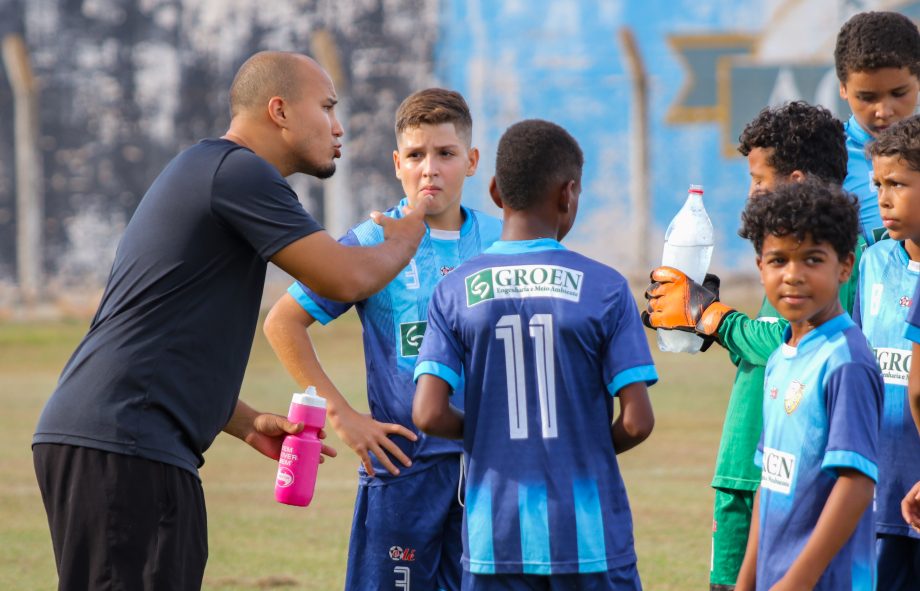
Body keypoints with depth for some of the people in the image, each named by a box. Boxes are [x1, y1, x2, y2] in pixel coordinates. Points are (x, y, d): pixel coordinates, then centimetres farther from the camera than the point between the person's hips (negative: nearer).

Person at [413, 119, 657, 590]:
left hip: (495, 534, 2)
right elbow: (636, 422, -8)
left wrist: (489, 432, 11)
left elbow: (429, 414, -8)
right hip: (590, 532, -2)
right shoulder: (604, 288, -5)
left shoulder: (455, 291, 0)